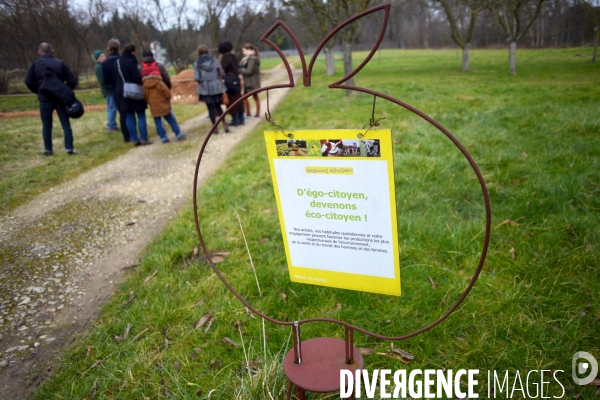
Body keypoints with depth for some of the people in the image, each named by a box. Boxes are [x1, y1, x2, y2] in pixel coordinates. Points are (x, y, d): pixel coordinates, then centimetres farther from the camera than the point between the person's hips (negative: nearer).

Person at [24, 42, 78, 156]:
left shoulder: (34, 65, 0)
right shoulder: (61, 63, 0)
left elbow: (29, 82, -4)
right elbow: (72, 80, -4)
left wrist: (39, 91, 10)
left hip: (45, 99, 0)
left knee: (46, 125, 10)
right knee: (65, 124, 4)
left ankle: (48, 149, 12)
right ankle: (69, 148, 0)